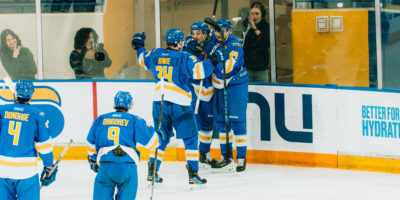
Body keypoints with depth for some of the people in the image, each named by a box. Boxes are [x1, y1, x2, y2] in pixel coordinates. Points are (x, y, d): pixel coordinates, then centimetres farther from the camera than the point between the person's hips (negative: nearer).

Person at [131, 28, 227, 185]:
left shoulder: (155, 54, 7)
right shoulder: (184, 58, -10)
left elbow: (143, 60, 27)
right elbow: (198, 71, -22)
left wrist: (139, 47, 44)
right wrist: (213, 60, -16)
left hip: (159, 102, 5)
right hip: (179, 104, -5)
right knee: (190, 138, 3)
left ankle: (152, 171, 16)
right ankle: (193, 173, -4)